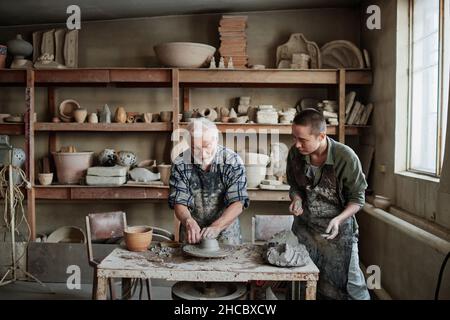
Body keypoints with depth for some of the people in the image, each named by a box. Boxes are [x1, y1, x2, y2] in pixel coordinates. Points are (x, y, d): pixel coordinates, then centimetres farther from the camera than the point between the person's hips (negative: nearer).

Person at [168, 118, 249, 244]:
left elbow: (238, 203, -15)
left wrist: (216, 227, -28)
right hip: (192, 230, 1)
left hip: (225, 227, 0)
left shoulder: (233, 162, -12)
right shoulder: (180, 164, -7)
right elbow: (179, 202, -7)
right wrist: (189, 222, -28)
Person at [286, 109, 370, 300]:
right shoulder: (295, 153, -10)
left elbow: (357, 199, -10)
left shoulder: (345, 157, -21)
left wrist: (338, 219, -25)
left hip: (338, 230, -3)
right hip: (304, 228, 4)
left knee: (349, 286, 5)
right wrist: (297, 199, -14)